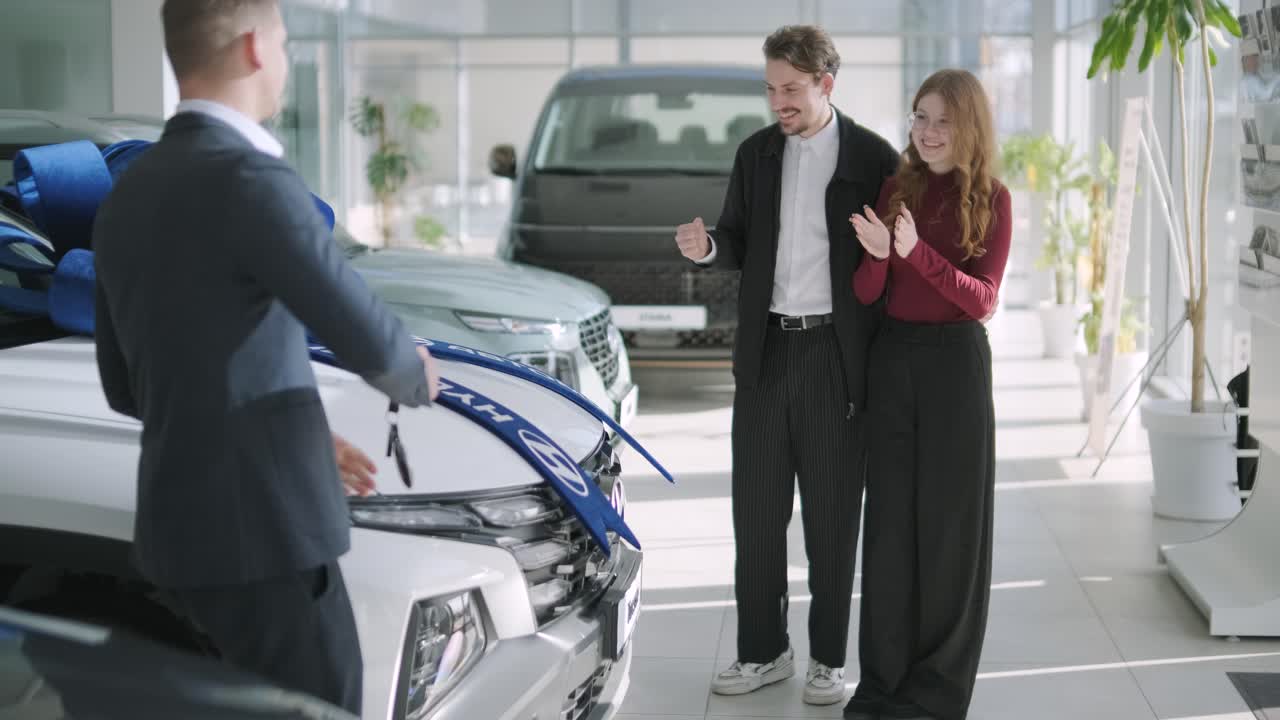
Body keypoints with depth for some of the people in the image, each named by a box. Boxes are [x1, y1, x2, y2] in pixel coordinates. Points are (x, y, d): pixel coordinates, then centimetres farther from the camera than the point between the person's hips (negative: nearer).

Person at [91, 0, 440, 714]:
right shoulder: (252, 181, -17)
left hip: (182, 528, 9)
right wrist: (414, 372, 8)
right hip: (261, 534, -9)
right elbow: (366, 338, -17)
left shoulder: (126, 198, 10)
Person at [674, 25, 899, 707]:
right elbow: (740, 244, 13)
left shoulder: (873, 157, -3)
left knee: (832, 514, 4)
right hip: (765, 351, 4)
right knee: (756, 509, 7)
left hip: (835, 355, -4)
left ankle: (828, 657, 16)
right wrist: (708, 247, -10)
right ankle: (763, 650, 19)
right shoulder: (755, 153, 9)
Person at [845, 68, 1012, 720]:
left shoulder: (990, 200, -2)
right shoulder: (895, 189, 5)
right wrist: (879, 253, -22)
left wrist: (917, 252, -25)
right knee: (890, 516, 6)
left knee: (950, 519, 3)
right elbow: (865, 293, 1)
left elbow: (983, 300, -11)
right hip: (892, 359, 3)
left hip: (955, 362, -3)